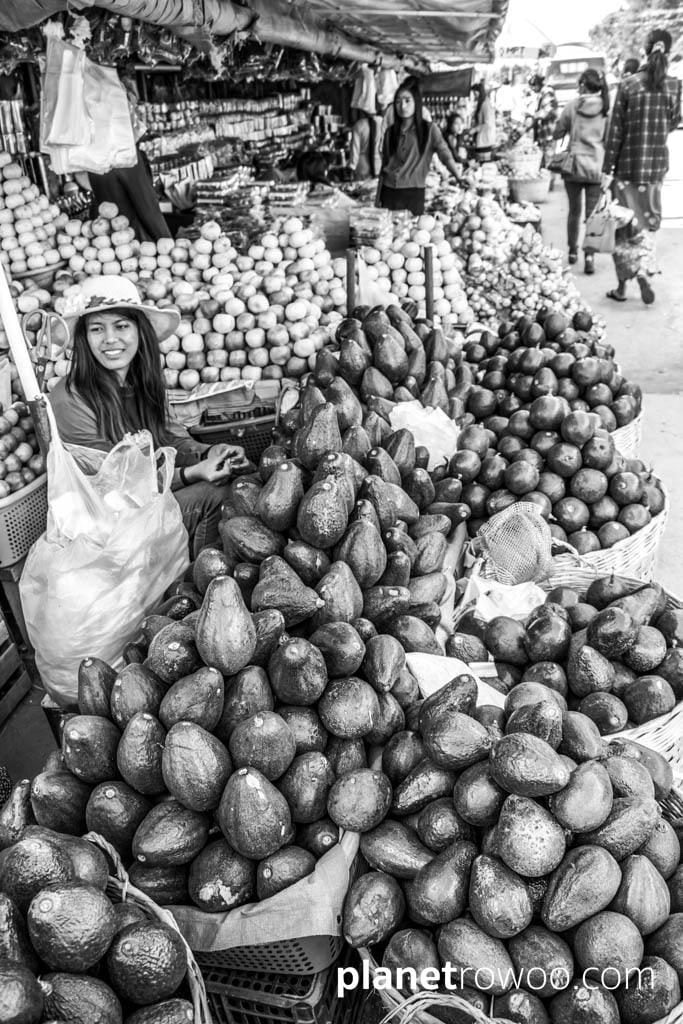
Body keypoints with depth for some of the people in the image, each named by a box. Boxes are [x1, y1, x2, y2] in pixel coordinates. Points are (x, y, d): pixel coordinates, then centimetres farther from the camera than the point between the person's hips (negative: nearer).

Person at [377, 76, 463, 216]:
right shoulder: (390, 132, 11)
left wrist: (461, 178, -22)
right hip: (389, 193, 3)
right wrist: (378, 199, 9)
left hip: (413, 194, -3)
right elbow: (384, 167, 13)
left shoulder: (429, 129, 1)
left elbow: (446, 157, -7)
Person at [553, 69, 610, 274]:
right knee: (592, 214, 2)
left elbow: (557, 133, 4)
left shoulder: (573, 106, -4)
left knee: (574, 210, 16)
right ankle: (589, 255, -12)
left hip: (573, 165, 0)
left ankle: (573, 251, 26)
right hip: (597, 166, 0)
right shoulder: (606, 107, -2)